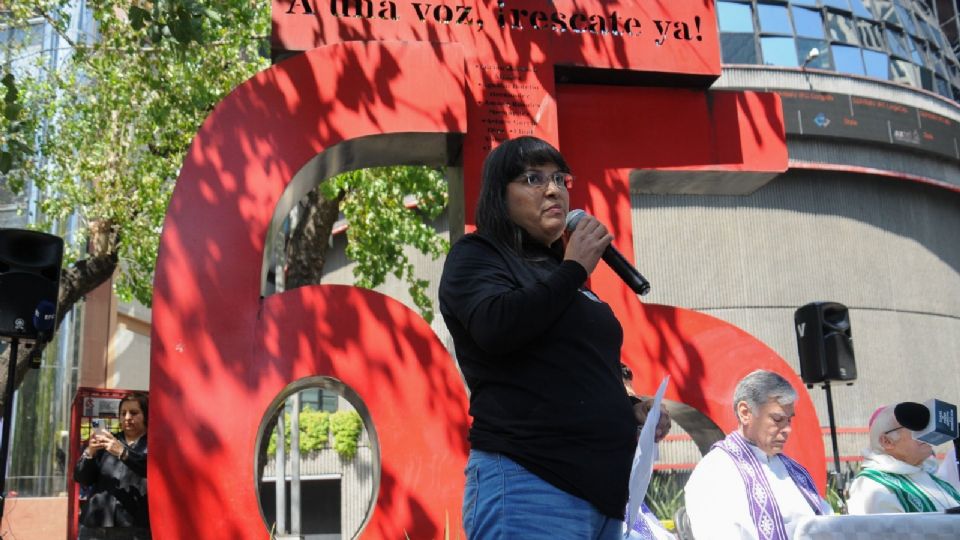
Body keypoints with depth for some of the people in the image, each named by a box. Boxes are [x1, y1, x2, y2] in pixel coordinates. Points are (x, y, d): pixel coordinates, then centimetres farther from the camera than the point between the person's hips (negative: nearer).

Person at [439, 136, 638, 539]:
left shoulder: (558, 274, 21)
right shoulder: (478, 255, -1)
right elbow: (497, 326, -22)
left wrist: (631, 407, 11)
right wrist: (574, 268, -10)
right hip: (528, 485, -8)